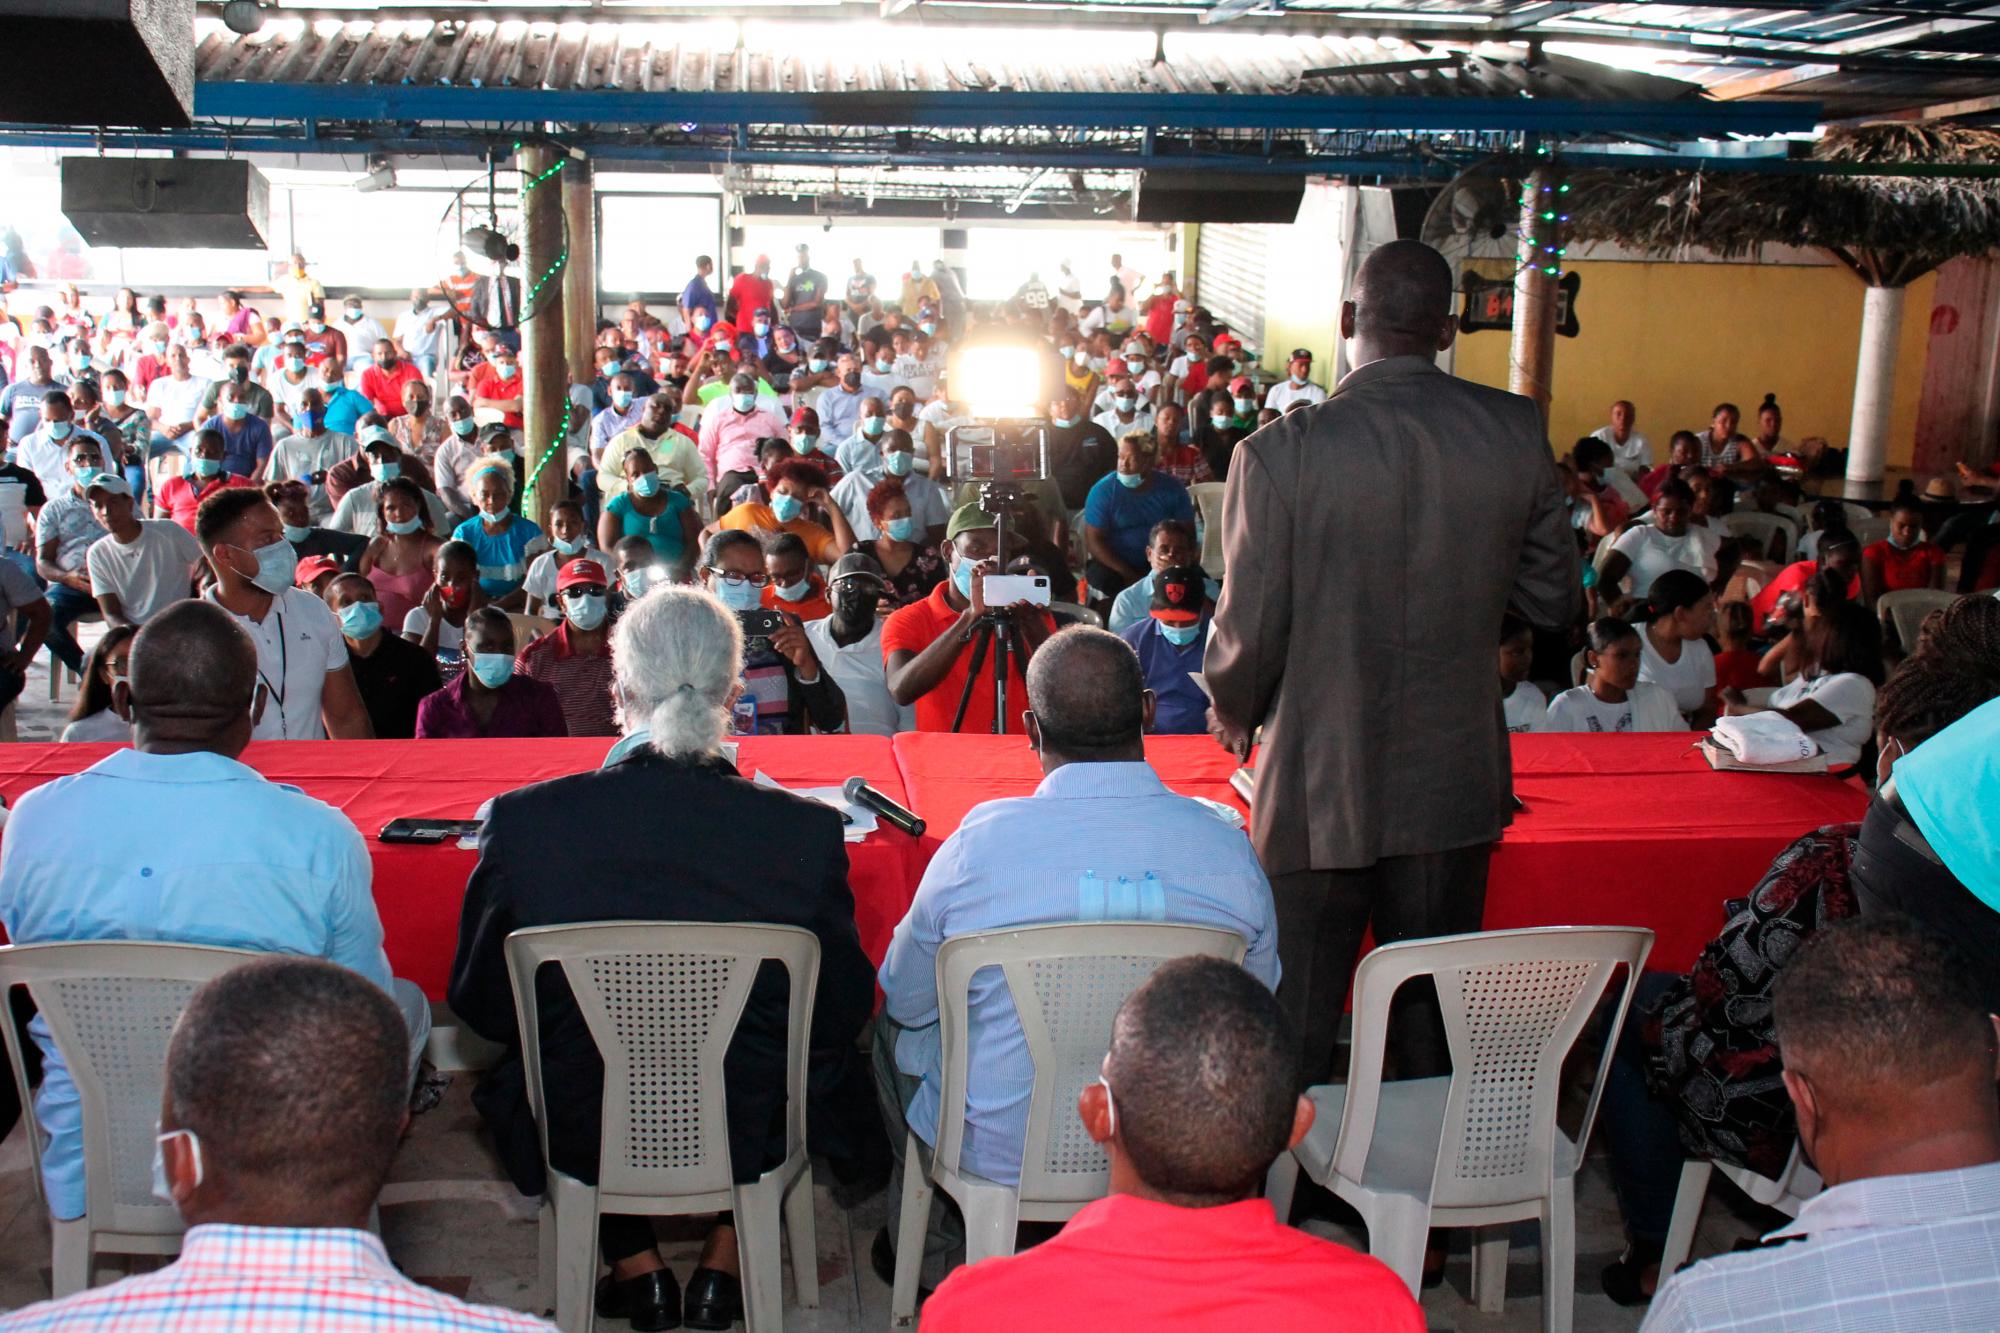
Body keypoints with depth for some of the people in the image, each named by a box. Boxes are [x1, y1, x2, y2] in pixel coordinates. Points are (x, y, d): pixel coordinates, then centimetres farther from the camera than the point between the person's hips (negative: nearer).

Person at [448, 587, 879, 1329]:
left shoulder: (522, 821, -19)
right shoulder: (805, 829, -20)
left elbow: (480, 1005, -5)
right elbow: (843, 1012, -8)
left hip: (583, 1141, 0)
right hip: (750, 1134, 0)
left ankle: (636, 1269, 34)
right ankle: (723, 1267, 35)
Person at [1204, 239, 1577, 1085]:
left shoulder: (1282, 452, -17)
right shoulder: (1518, 433, -5)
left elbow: (1249, 635, -13)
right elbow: (1553, 602, 4)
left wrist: (1234, 714, 8)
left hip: (1320, 790, -3)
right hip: (1455, 786, 4)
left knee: (1295, 1035, 11)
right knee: (1437, 1029, 19)